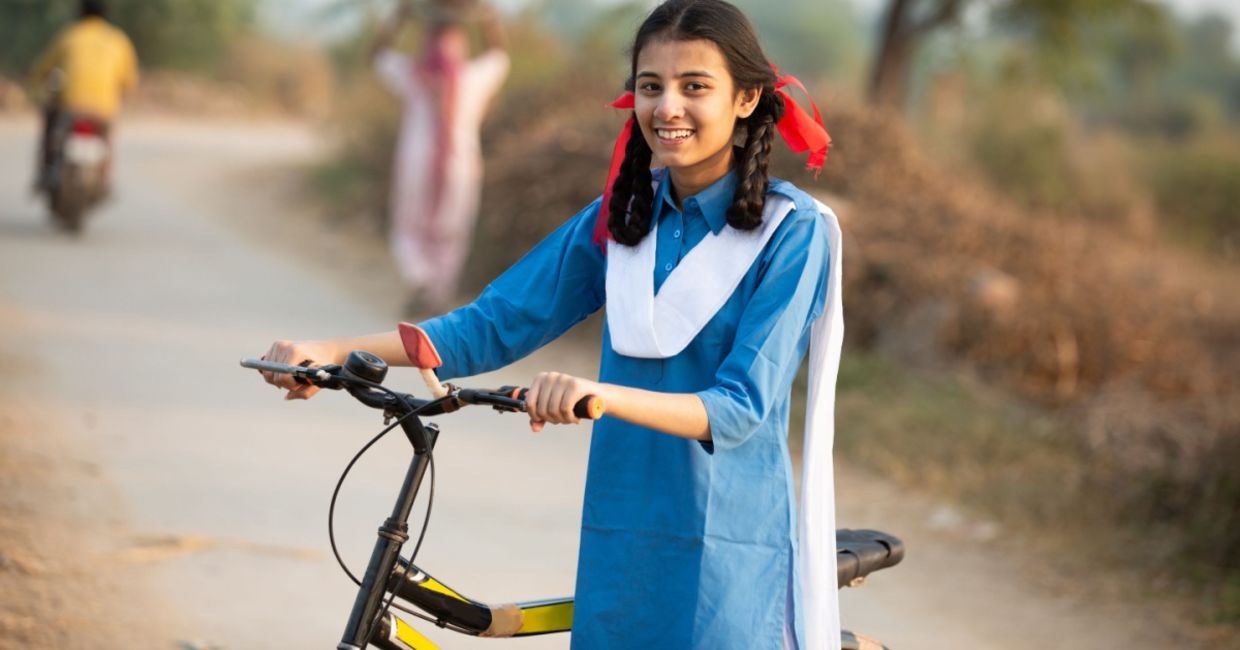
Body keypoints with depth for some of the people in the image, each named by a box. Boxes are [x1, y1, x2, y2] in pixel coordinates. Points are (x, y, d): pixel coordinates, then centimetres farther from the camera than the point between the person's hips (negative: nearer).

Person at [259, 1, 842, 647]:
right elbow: (496, 322, 4)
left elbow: (741, 407, -17)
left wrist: (602, 393, -34)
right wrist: (335, 351, -9)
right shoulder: (620, 216, 7)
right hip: (621, 542, 5)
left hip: (728, 552, -4)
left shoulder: (792, 230, -9)